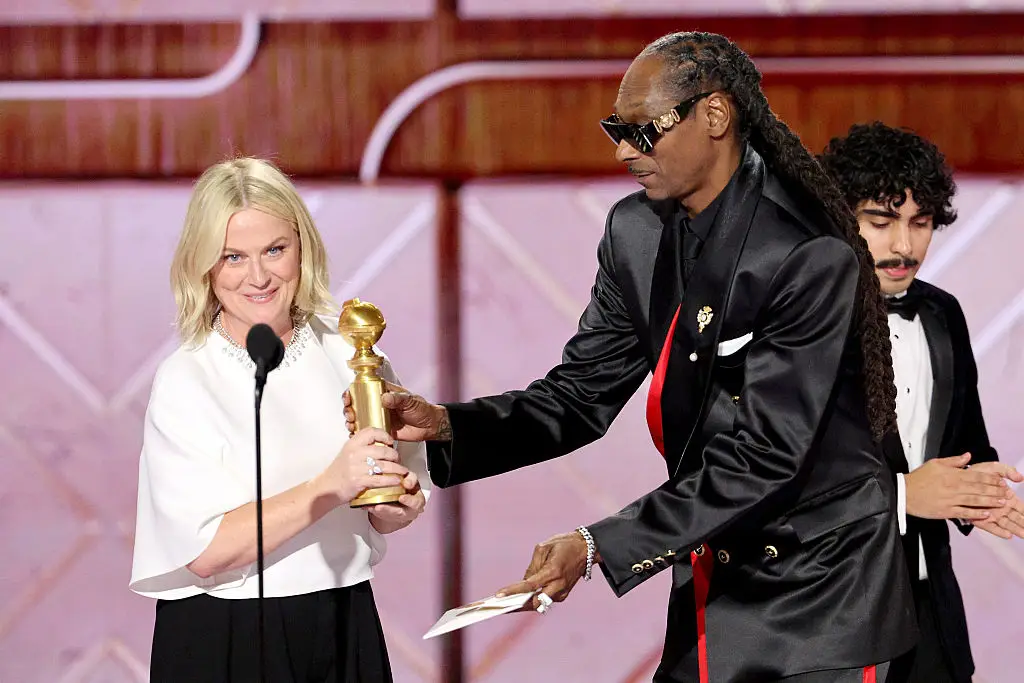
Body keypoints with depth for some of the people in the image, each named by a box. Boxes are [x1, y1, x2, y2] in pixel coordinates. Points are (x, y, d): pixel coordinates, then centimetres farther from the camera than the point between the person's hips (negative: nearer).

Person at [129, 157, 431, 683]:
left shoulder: (350, 350, 0)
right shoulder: (184, 381, -10)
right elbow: (204, 551, -19)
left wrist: (399, 507, -12)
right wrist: (331, 486, -24)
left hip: (346, 629, 4)